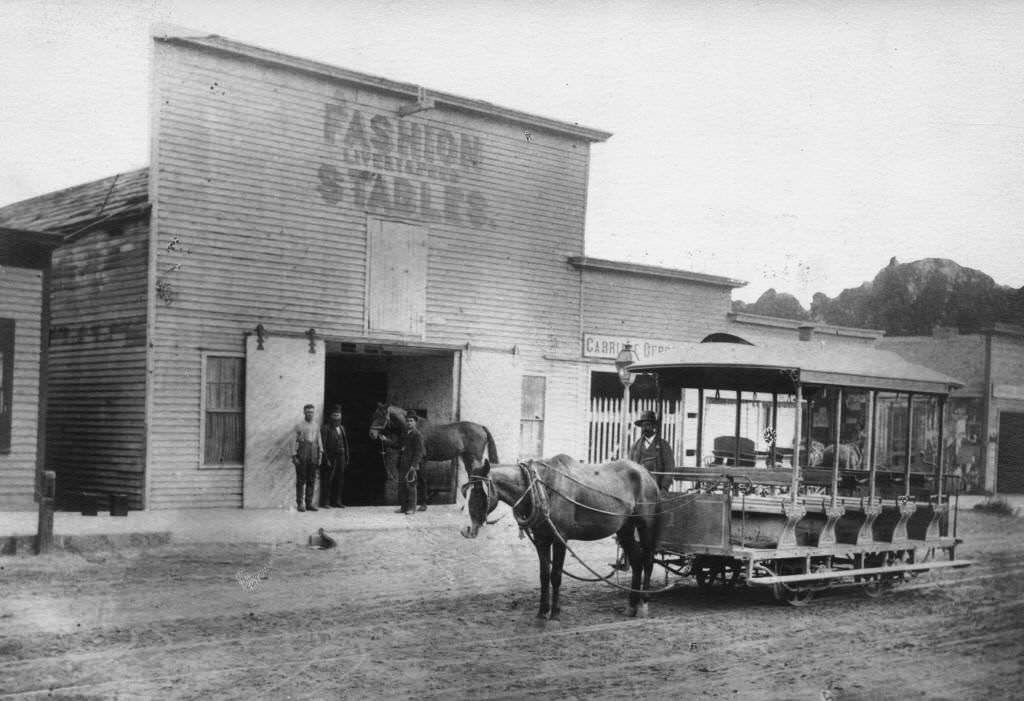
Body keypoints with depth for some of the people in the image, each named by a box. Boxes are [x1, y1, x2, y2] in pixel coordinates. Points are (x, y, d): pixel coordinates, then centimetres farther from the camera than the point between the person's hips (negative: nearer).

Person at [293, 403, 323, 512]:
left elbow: (319, 441, 15)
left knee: (311, 480, 3)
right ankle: (300, 504, 1)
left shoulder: (316, 426, 14)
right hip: (302, 453, -4)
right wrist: (294, 456, -8)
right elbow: (295, 441, -2)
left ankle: (309, 503, 8)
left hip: (313, 454, 4)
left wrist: (320, 455, 7)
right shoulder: (299, 425, 2)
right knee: (301, 480, -2)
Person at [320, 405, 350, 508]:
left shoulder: (342, 428, 16)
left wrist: (346, 457, 12)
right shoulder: (325, 428, -4)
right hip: (330, 457, -6)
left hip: (340, 457, 6)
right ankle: (324, 502, -1)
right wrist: (326, 459, -16)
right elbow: (322, 444, -9)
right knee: (327, 481, -5)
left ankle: (336, 501, 14)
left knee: (339, 480, 7)